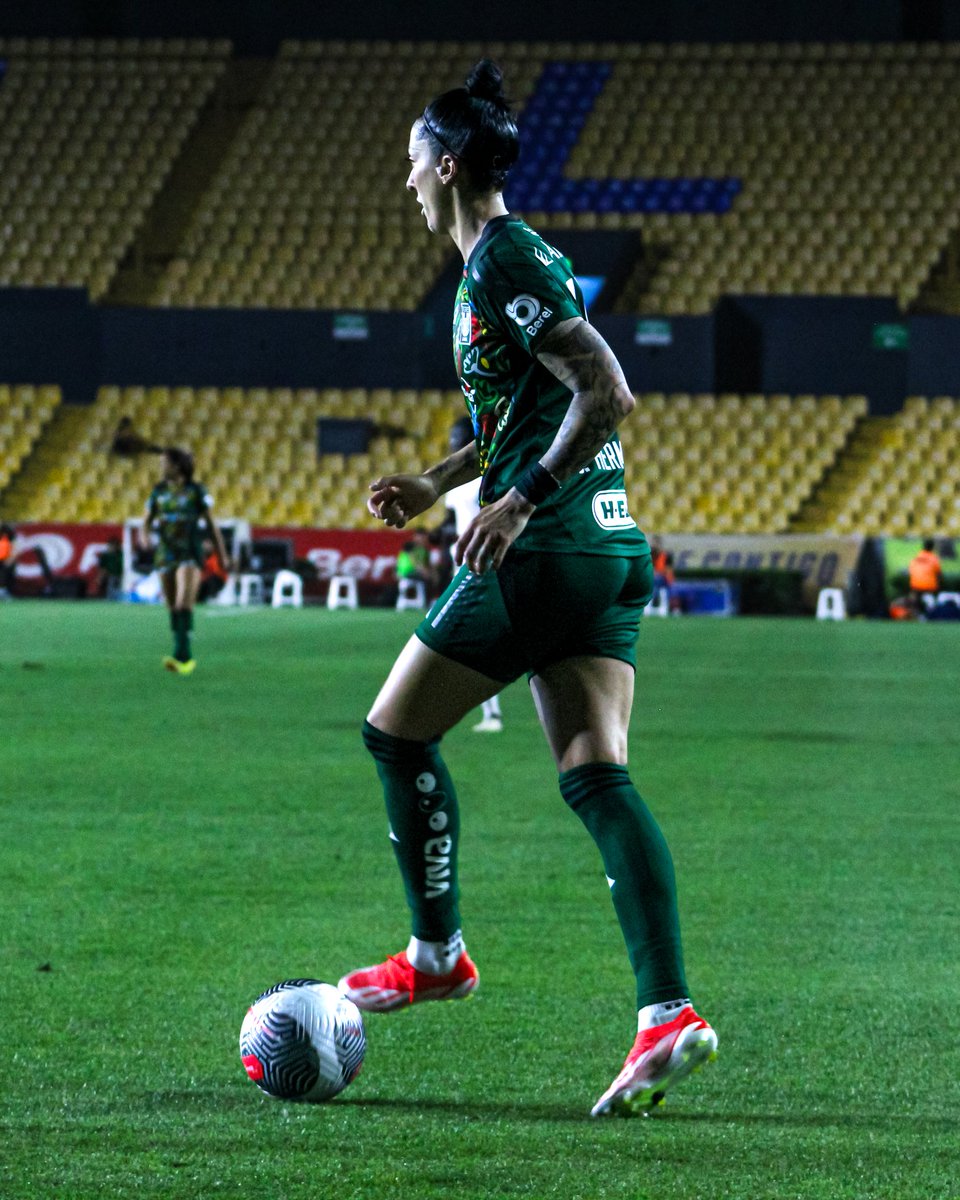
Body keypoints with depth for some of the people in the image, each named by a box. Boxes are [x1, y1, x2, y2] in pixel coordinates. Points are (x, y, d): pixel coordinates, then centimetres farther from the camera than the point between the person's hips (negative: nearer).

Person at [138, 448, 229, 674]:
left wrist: (223, 557, 4)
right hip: (166, 556, 5)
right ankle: (185, 658, 23)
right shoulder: (158, 491, 7)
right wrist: (144, 536, -19)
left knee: (184, 604, -22)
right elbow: (147, 523, 6)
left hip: (191, 556, -5)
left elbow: (212, 524, 1)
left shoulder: (197, 490, -4)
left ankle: (180, 655, -29)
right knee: (174, 609, 8)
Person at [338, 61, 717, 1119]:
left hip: (543, 552, -9)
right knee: (596, 776, -2)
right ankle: (667, 1010, -14)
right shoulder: (520, 257, 19)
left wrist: (522, 503, -21)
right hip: (611, 547, 9)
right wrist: (435, 484, 27)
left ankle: (435, 953, 16)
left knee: (397, 732, 6)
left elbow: (605, 391, -20)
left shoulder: (503, 265, -12)